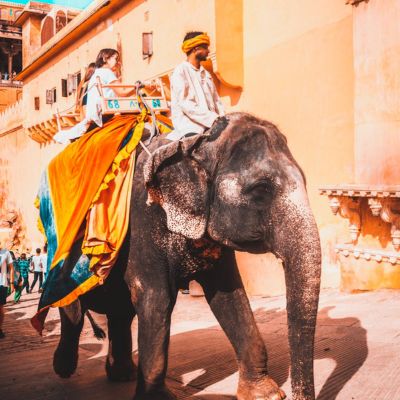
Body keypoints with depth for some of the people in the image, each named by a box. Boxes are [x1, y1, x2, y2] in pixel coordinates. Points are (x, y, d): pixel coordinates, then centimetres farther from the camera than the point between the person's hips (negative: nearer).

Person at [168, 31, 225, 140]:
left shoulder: (206, 73, 23)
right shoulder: (180, 72, -1)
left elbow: (216, 100, 20)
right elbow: (185, 104, -13)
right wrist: (213, 119, -20)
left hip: (210, 125, 7)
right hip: (189, 126, -7)